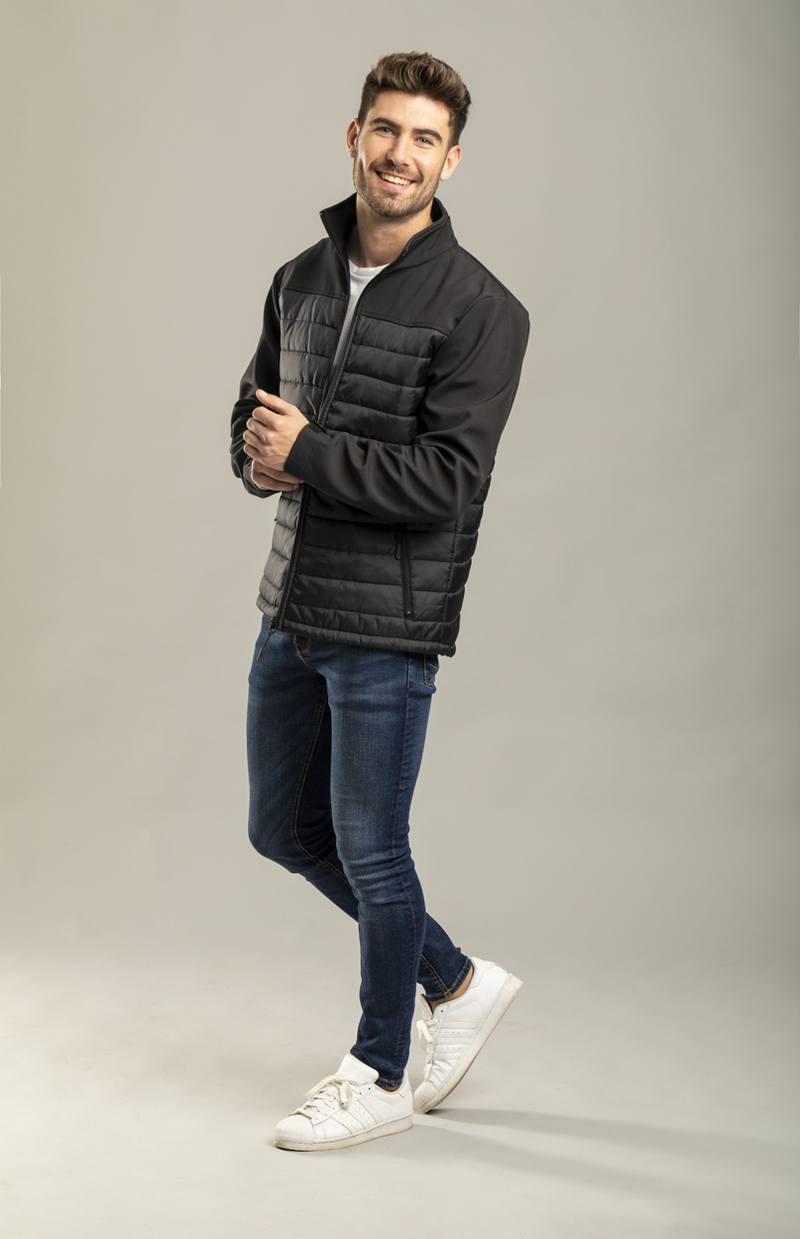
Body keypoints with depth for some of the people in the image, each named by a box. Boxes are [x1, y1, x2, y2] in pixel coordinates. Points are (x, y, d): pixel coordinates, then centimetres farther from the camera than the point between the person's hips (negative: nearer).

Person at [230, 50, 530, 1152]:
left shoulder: (479, 308, -12)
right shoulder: (301, 280, 9)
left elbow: (450, 480, -20)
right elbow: (254, 413, 18)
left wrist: (308, 452, -16)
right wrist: (264, 459, -5)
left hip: (387, 622, -7)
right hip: (292, 606, 8)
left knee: (370, 850, 3)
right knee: (286, 830, 16)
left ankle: (381, 1076, 24)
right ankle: (457, 984, 34)